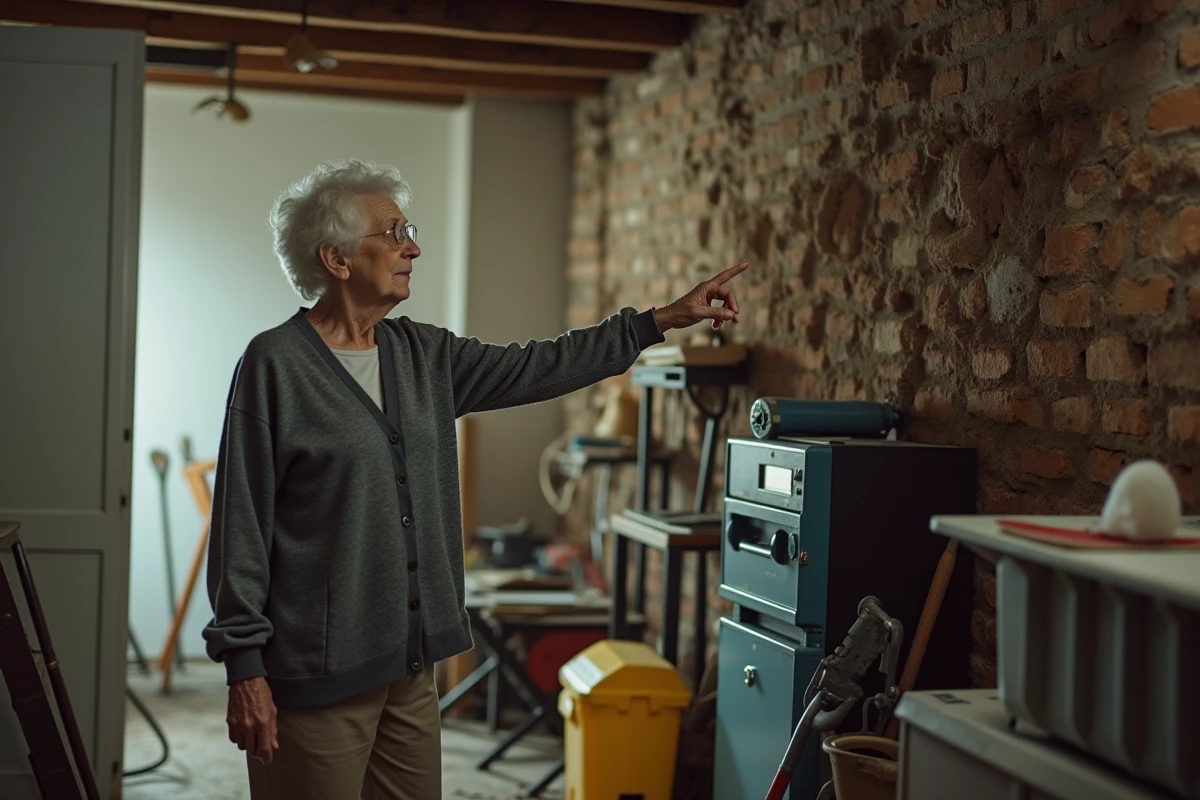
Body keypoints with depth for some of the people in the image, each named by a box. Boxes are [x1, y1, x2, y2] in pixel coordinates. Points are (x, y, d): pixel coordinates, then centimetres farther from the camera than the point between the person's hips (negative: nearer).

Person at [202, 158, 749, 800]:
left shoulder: (421, 355, 11)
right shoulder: (275, 364, -10)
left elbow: (534, 369, 16)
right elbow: (240, 525, -11)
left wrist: (662, 320, 15)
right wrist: (244, 669, -13)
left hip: (409, 666, 7)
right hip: (317, 674, -7)